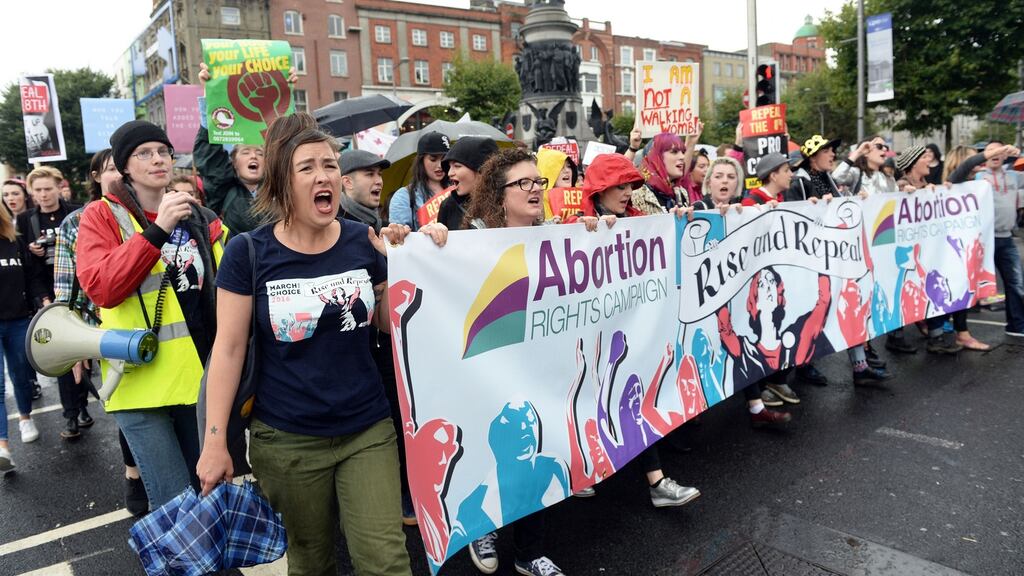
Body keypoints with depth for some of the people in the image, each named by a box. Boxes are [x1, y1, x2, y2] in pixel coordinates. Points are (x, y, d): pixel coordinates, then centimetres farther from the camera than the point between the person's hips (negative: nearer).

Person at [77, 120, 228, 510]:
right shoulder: (101, 216, 0)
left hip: (198, 376, 4)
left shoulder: (200, 219, 11)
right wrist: (157, 230, -21)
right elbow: (100, 288, -15)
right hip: (143, 379, -4)